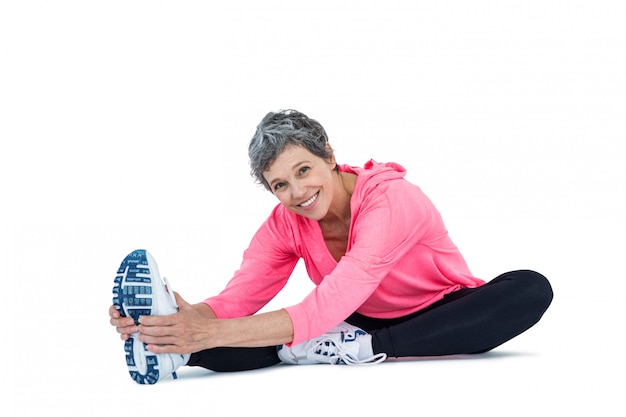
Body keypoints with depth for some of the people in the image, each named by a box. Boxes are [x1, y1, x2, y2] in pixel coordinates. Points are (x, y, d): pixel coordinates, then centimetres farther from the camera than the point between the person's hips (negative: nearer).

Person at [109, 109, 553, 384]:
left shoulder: (391, 199, -27)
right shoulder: (285, 223, -7)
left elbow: (329, 307, -38)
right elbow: (237, 298, -18)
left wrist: (214, 332, -47)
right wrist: (195, 320, -43)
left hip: (441, 320, -3)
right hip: (363, 325, 4)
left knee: (531, 289, -35)